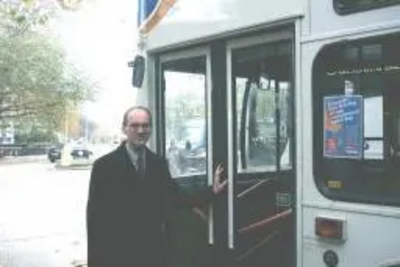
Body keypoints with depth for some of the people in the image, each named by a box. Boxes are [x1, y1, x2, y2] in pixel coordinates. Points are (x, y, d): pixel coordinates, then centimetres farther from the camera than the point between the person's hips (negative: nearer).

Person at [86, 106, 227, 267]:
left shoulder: (159, 163, 5)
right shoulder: (104, 165, -8)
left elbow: (174, 199, 7)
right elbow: (94, 216, -7)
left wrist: (211, 191, -1)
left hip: (153, 252, 4)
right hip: (117, 254, -3)